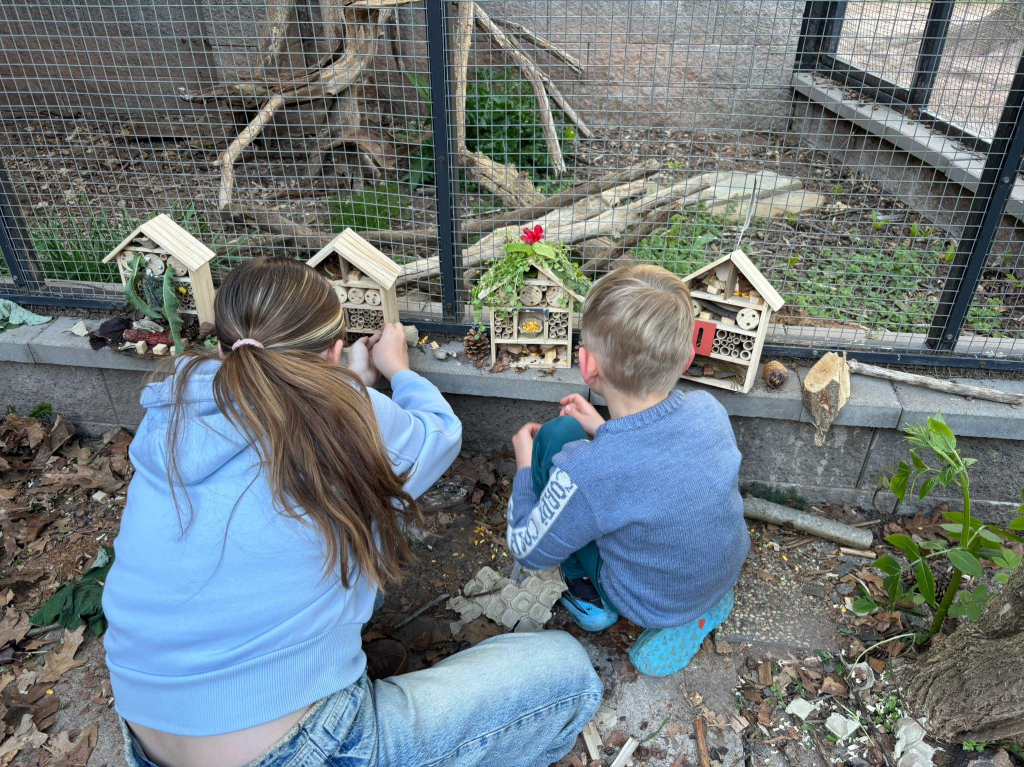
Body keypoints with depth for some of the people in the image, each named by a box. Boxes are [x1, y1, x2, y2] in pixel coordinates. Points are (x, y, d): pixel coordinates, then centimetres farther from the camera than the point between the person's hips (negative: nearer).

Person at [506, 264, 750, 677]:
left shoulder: (584, 472, -36)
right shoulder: (709, 410, -20)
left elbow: (530, 552, -15)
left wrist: (524, 464, -3)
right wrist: (604, 431, 3)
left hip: (652, 604, -5)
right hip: (728, 570, 5)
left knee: (558, 435, -7)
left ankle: (589, 598, 11)